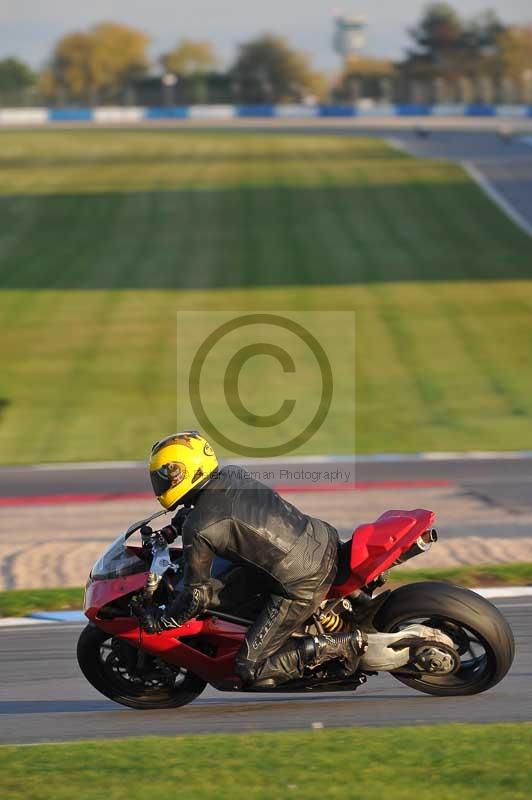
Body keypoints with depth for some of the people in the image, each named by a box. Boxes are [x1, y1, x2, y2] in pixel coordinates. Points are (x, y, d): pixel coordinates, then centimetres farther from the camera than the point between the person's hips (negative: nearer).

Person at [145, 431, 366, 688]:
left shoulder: (197, 529, -15)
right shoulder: (232, 475, 7)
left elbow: (198, 597, -7)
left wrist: (158, 621, 8)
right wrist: (174, 528, 36)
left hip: (302, 587, -8)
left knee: (251, 671, 0)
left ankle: (340, 645, -5)